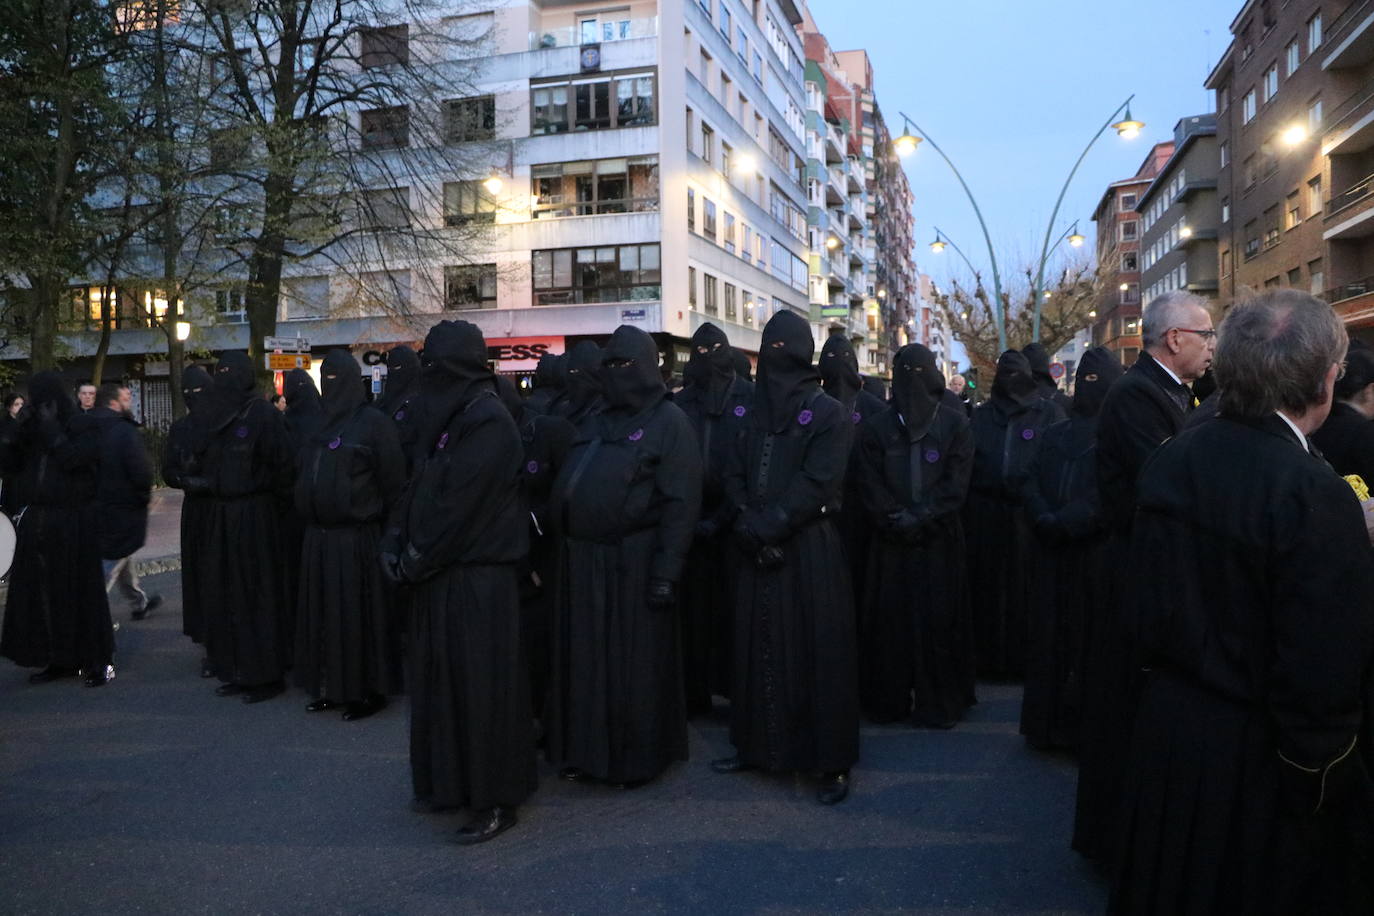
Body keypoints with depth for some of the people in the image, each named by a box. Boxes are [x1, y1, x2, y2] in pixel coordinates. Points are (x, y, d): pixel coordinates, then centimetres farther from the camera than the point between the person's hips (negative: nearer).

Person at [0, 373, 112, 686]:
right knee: (41, 592, 7)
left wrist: (51, 428, -14)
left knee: (80, 591, -3)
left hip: (74, 523, -6)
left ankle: (98, 661, 6)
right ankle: (60, 660, 16)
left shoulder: (84, 426, -5)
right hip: (38, 521, 6)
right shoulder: (33, 429, 12)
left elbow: (72, 458, -21)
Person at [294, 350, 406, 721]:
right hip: (318, 535, 7)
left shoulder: (374, 424, -8)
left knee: (358, 614, -1)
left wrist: (384, 529, -8)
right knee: (323, 613, 11)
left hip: (357, 537, -7)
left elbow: (393, 483, -9)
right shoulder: (323, 423, 14)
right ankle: (332, 687, 22)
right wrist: (309, 515, 15)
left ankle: (370, 690, 10)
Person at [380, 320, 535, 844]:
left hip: (477, 580, -9)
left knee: (480, 684, -1)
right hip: (439, 577, 9)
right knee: (441, 680, 16)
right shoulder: (448, 418, 11)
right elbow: (418, 487, 11)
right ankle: (450, 782, 31)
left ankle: (496, 801, 12)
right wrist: (396, 543, -1)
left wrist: (413, 560, -12)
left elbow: (458, 507, -20)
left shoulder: (488, 423, -17)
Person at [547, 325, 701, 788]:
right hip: (583, 559, 7)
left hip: (633, 562, -7)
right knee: (585, 658, 13)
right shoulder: (597, 423, 15)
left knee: (634, 661, 4)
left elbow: (681, 502, -13)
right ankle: (587, 750, 29)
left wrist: (666, 571, -19)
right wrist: (567, 548, 10)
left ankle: (637, 757, 20)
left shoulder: (669, 422, -6)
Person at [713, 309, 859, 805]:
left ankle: (833, 763, 9)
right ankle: (757, 746, 24)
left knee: (817, 652, -1)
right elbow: (735, 474, 8)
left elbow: (815, 484, -14)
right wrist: (749, 523, -9)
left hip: (809, 550, -5)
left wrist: (765, 526, -16)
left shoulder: (829, 413, -5)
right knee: (758, 648, 11)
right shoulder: (757, 411, 12)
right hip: (759, 551, 6)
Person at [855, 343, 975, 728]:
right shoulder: (875, 428, 7)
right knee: (890, 620, 4)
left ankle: (938, 703, 13)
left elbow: (956, 484, -4)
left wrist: (919, 518, -13)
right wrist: (897, 521, -10)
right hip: (891, 543, 1)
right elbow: (870, 487, 1)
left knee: (938, 621, 2)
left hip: (940, 542, -1)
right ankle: (889, 700, 15)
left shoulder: (954, 425, 4)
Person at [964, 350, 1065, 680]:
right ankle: (990, 657, 13)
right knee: (988, 585, 4)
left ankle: (1027, 658, 11)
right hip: (985, 513, 2)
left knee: (1028, 586, 0)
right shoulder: (979, 415, 13)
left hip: (1030, 513, -2)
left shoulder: (1049, 413, 5)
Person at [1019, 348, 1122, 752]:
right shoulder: (1054, 435, 13)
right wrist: (1046, 521, -10)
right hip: (1052, 556, 5)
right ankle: (1049, 723, 19)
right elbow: (1032, 485, 7)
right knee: (1049, 635, 9)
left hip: (1096, 556, -5)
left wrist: (1061, 523, -19)